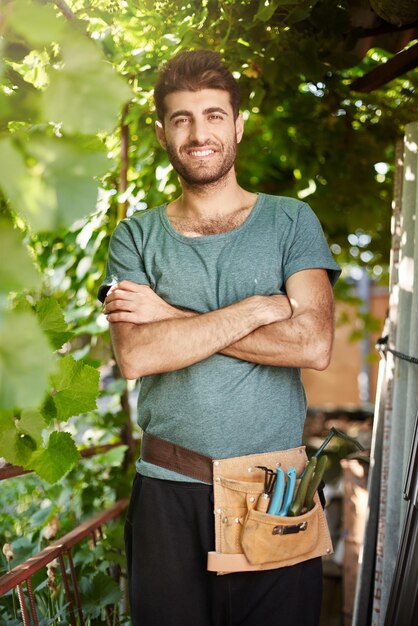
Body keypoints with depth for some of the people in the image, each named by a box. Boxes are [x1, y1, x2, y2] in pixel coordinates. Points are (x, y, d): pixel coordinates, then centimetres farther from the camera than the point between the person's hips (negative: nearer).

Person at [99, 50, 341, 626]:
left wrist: (170, 315, -13)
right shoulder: (136, 236, 3)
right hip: (168, 491, 1)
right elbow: (134, 356, -12)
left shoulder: (292, 222, 2)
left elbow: (314, 345, -13)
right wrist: (255, 309, -16)